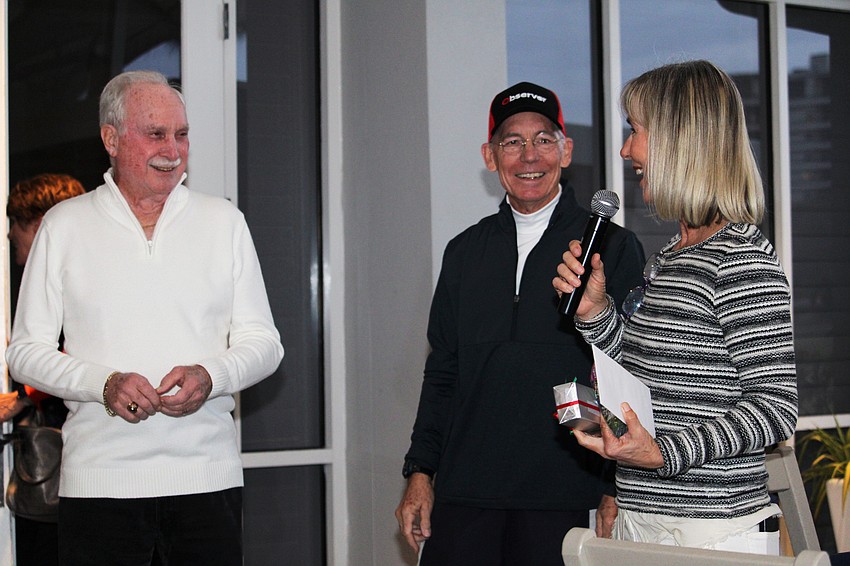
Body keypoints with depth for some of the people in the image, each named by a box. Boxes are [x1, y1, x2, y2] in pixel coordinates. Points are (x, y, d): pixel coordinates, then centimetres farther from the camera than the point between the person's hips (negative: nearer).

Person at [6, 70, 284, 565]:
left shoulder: (223, 221, 10)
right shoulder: (65, 226, 6)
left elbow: (263, 342, 9)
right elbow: (26, 351, 5)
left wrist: (210, 376, -11)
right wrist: (105, 384, -13)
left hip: (208, 479, 1)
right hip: (99, 481, -1)